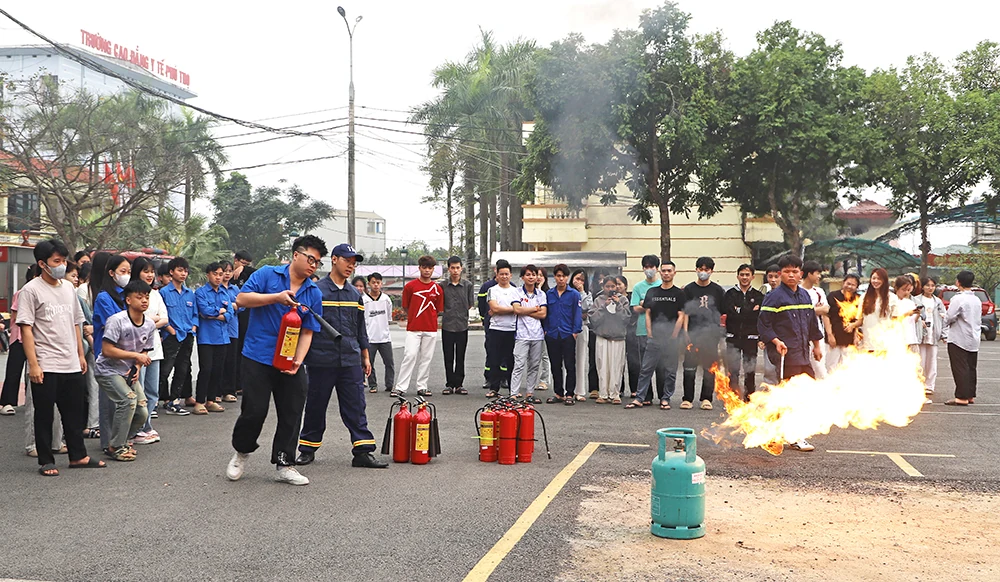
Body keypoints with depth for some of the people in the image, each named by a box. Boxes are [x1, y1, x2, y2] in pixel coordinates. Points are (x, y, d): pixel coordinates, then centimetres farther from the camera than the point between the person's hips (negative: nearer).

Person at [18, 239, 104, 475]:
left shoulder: (68, 288, 12)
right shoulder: (31, 290, -7)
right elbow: (26, 329, -11)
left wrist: (81, 354, 17)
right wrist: (33, 364, -16)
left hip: (72, 365, 6)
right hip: (46, 367, -6)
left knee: (74, 412, 12)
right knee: (44, 414, 3)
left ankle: (78, 456, 23)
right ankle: (46, 461, 12)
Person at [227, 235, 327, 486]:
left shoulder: (314, 293, 8)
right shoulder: (267, 275, -1)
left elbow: (307, 331, 6)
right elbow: (242, 298, -11)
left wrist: (298, 360, -8)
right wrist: (276, 297, -19)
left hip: (290, 364, 4)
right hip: (258, 358, -4)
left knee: (291, 414, 5)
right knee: (254, 411, -2)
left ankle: (284, 465, 17)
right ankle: (242, 452, 25)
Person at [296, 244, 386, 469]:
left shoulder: (355, 294, 13)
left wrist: (365, 357, 19)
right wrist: (301, 356, -3)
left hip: (351, 360, 4)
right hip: (321, 360, -4)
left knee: (356, 407, 1)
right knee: (315, 406, 7)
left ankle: (363, 452, 2)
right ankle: (307, 449, 21)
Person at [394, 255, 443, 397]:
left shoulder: (437, 289, 5)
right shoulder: (410, 286, 0)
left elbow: (438, 310, 12)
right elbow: (405, 306, 7)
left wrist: (428, 319, 6)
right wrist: (414, 318, 8)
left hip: (431, 329, 2)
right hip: (413, 328, -2)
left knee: (426, 357, 6)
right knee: (410, 356, -9)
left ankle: (422, 387, 14)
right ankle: (401, 388, -7)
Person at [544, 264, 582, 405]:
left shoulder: (574, 294, -1)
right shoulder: (549, 294, 8)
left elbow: (578, 314, -1)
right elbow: (545, 313, 13)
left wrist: (575, 331, -8)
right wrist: (546, 329, 5)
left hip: (568, 335, -3)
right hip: (552, 335, 3)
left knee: (570, 365, 1)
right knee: (555, 366, 9)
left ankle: (569, 394, 7)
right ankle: (558, 393, 18)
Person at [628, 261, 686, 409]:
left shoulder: (679, 294, 4)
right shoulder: (652, 292, 11)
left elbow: (681, 317, -1)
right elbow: (647, 313, 11)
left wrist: (673, 337, -8)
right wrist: (649, 333, 1)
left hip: (672, 338, -2)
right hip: (653, 337, 2)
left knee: (670, 370, 4)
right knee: (646, 368, 0)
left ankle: (665, 399, 12)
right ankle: (640, 398, 2)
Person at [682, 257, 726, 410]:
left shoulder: (717, 290, 8)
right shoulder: (689, 289, 6)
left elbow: (723, 313, 10)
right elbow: (685, 312, 3)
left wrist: (719, 331, 1)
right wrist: (685, 332, -6)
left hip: (711, 334, 1)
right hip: (693, 333, 0)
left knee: (709, 368, 2)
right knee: (690, 367, -1)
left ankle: (706, 398, 10)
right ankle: (687, 398, 6)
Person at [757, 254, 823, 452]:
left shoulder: (805, 295, 15)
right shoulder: (774, 297, -8)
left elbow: (812, 322, 24)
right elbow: (763, 324, -9)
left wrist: (816, 345, 25)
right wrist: (776, 341, -20)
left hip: (803, 353, 8)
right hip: (785, 353, -8)